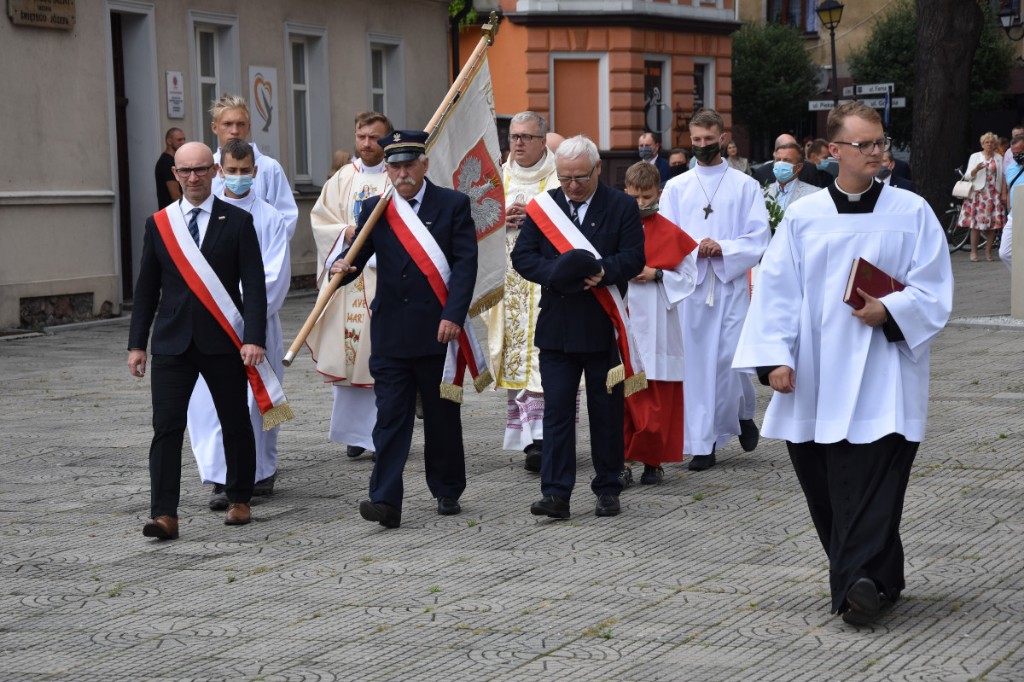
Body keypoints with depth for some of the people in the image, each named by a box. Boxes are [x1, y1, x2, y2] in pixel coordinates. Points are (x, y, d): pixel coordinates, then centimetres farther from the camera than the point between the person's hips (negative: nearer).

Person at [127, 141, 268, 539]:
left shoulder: (237, 222, 0)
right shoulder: (158, 224, 7)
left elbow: (254, 285, -5)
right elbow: (146, 288, 10)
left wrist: (254, 338, -15)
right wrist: (137, 343, 6)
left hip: (222, 342, -1)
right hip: (172, 343, 1)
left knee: (235, 424, 9)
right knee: (166, 427, -8)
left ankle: (239, 501, 25)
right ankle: (164, 515, -10)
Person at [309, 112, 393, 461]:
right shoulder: (341, 179, 14)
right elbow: (320, 220, 9)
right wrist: (347, 232, -8)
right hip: (348, 278, 3)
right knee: (349, 351, 0)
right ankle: (356, 431, 8)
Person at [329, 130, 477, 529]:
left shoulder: (453, 205, 1)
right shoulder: (374, 210, 8)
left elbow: (465, 263, -6)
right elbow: (357, 257, 3)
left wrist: (454, 316, -16)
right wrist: (342, 269, -22)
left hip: (439, 330, -1)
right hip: (391, 334, 1)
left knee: (443, 416, 10)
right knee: (390, 417, -5)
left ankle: (447, 491, 26)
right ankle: (385, 502, -9)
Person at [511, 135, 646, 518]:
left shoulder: (621, 207, 1)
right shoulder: (542, 207, 6)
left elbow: (634, 258, -6)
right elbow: (522, 257, 1)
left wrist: (602, 271, -25)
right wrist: (556, 272, -17)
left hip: (604, 328, -1)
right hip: (556, 326, 1)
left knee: (606, 411, 8)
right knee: (557, 410, -3)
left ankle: (608, 489, 19)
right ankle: (556, 494, -4)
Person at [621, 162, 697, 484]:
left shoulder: (670, 234, 1)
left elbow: (688, 275, 3)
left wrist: (656, 275, -11)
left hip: (655, 324, -1)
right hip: (620, 321, 1)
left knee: (657, 397, 1)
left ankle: (653, 460, 10)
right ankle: (623, 458, 8)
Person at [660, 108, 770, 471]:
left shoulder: (745, 186, 6)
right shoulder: (676, 187, 11)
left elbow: (759, 238, 0)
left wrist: (723, 249, -15)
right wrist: (692, 249, -13)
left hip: (732, 284, -2)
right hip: (691, 285, 2)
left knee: (732, 356, -9)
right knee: (697, 361, 1)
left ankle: (744, 414, 21)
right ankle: (703, 443, 6)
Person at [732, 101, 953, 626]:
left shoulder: (911, 212, 2)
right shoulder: (803, 217, 6)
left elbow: (933, 292, 1)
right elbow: (776, 292, 5)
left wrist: (889, 312, -16)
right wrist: (775, 357, -5)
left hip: (881, 381, -3)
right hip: (815, 381, 3)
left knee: (873, 480, -13)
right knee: (824, 484, 7)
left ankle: (860, 580, -16)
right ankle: (876, 580, 21)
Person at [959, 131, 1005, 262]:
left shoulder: (998, 158, 13)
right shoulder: (975, 157, 6)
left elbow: (1002, 177, 12)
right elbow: (968, 176, 0)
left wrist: (1004, 193, 4)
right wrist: (976, 169, -19)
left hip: (994, 194, 2)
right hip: (978, 193, -2)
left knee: (993, 223, -3)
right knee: (976, 224, -8)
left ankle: (988, 252, 5)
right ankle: (973, 252, -2)